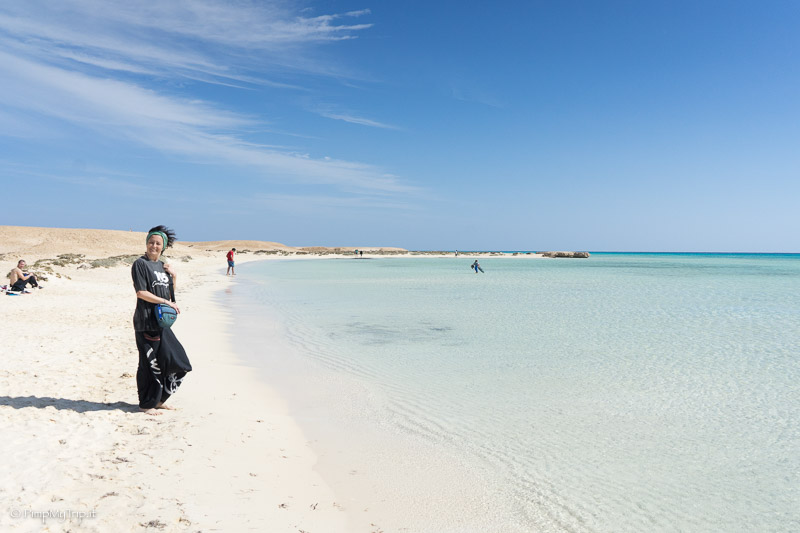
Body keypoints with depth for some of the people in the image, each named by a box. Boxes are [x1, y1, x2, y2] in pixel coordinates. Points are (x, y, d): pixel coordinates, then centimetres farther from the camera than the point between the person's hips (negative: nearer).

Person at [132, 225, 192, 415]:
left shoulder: (163, 266, 15)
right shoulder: (140, 264, -6)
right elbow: (141, 293, -14)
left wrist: (173, 276, 4)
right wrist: (166, 302, -14)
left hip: (162, 322, 8)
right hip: (146, 322, -8)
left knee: (177, 362, 9)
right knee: (150, 364, -1)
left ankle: (158, 399, 23)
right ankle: (146, 404, 15)